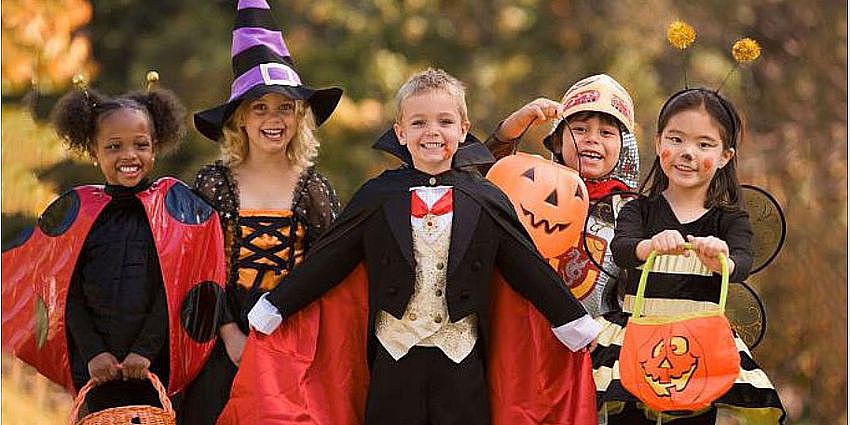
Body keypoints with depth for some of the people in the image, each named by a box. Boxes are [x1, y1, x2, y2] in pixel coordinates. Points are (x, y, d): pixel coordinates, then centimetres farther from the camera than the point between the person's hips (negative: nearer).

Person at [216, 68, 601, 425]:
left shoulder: (486, 201, 3)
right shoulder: (377, 198, 3)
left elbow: (528, 267, 6)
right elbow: (326, 261, 5)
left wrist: (576, 324, 6)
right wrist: (273, 309, 4)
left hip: (463, 364, 0)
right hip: (394, 361, 0)